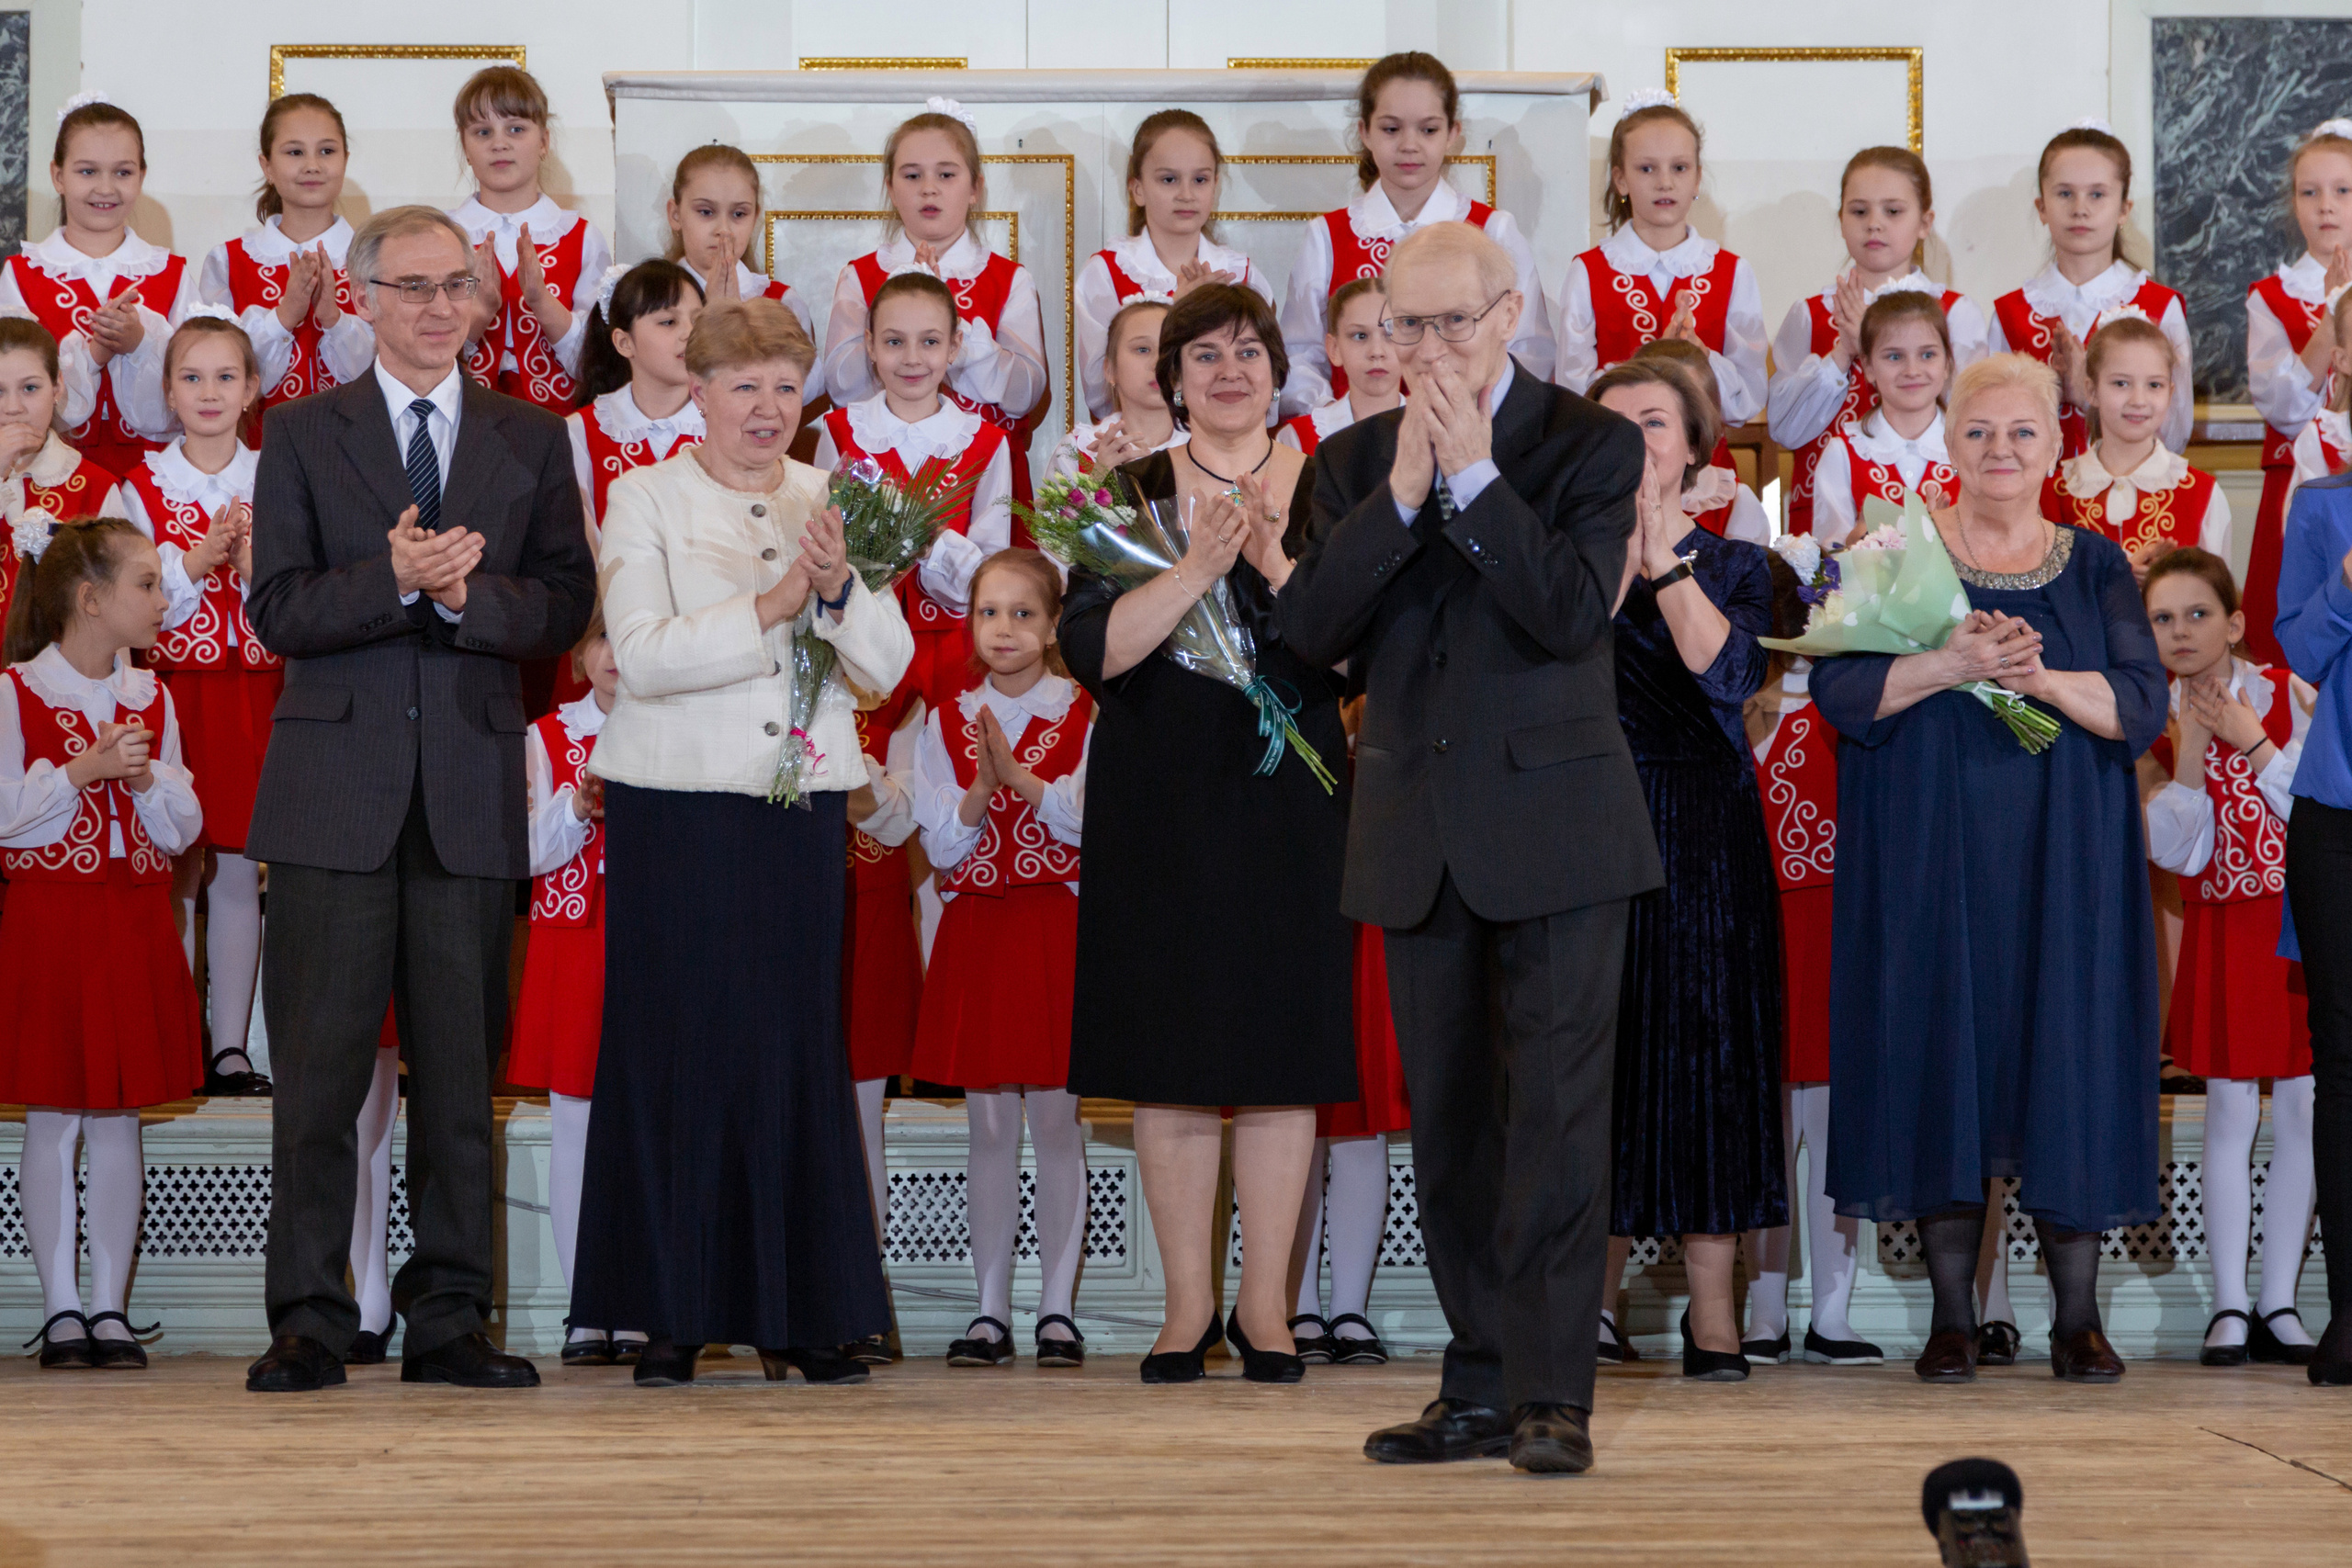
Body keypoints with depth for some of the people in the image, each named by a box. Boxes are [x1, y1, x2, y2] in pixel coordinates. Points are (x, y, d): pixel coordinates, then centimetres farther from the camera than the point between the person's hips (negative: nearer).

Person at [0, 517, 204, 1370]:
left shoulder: (152, 696, 9)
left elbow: (184, 828, 8)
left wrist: (147, 776, -10)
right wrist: (83, 770, -18)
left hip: (135, 922, 4)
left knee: (120, 1121, 5)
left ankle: (110, 1306, 10)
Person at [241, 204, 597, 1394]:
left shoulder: (532, 440, 12)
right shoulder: (302, 435, 8)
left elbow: (564, 608, 5)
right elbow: (277, 611, -1)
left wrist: (467, 594, -14)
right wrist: (392, 581, -17)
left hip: (471, 790, 2)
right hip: (336, 785, -1)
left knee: (461, 1063, 3)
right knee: (320, 1062, -3)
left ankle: (448, 1317, 9)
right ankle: (310, 1318, 2)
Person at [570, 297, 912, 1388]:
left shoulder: (825, 503, 12)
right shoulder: (645, 499, 2)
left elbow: (887, 665, 4)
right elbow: (641, 656, -12)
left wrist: (838, 588, -15)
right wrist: (769, 606, -19)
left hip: (803, 807, 3)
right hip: (677, 808, -3)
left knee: (799, 1045, 1)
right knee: (679, 1047, -1)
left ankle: (799, 1314, 8)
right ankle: (672, 1312, 6)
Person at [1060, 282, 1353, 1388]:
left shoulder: (1325, 490, 6)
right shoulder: (1129, 496, 5)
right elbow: (1095, 649, -8)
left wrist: (1275, 560, -20)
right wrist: (1199, 567, -20)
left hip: (1289, 799, 0)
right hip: (1161, 799, 0)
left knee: (1283, 1049, 0)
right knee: (1172, 1052, 1)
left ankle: (1265, 1301, 9)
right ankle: (1188, 1301, 10)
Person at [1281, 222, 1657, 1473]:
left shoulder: (1592, 445, -2)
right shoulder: (1355, 460, 10)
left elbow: (1574, 612, -16)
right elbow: (1308, 631, -3)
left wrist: (1475, 476, -17)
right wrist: (1401, 494, -12)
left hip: (1556, 824, -5)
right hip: (1417, 838, 5)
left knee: (1557, 1116, -7)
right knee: (1450, 1122, 8)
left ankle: (1555, 1392, -7)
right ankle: (1483, 1390, 15)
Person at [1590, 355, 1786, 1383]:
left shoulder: (1734, 564, 9)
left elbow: (1729, 673, -10)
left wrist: (1662, 555, -10)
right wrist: (1615, 548, -12)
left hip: (1702, 840, 0)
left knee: (1702, 1046, -3)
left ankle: (1712, 1305, -1)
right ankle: (1596, 1287, 8)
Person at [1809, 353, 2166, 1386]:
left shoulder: (2097, 569, 9)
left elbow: (2144, 706, -2)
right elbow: (1837, 690, -6)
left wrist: (2041, 676, -19)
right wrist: (1952, 663, -21)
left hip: (2061, 864, 1)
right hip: (1932, 862, -1)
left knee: (2066, 1061, -3)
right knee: (1941, 1052, -3)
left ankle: (2076, 1317, 2)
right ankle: (1952, 1314, 2)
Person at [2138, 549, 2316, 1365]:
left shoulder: (2285, 696, -2)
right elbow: (2177, 851, -8)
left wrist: (2254, 742, -14)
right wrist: (2190, 750, -16)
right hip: (2223, 929, 0)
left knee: (2301, 1113, 1)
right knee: (2231, 1113, -3)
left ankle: (2279, 1302, 9)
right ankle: (2230, 1307, 2)